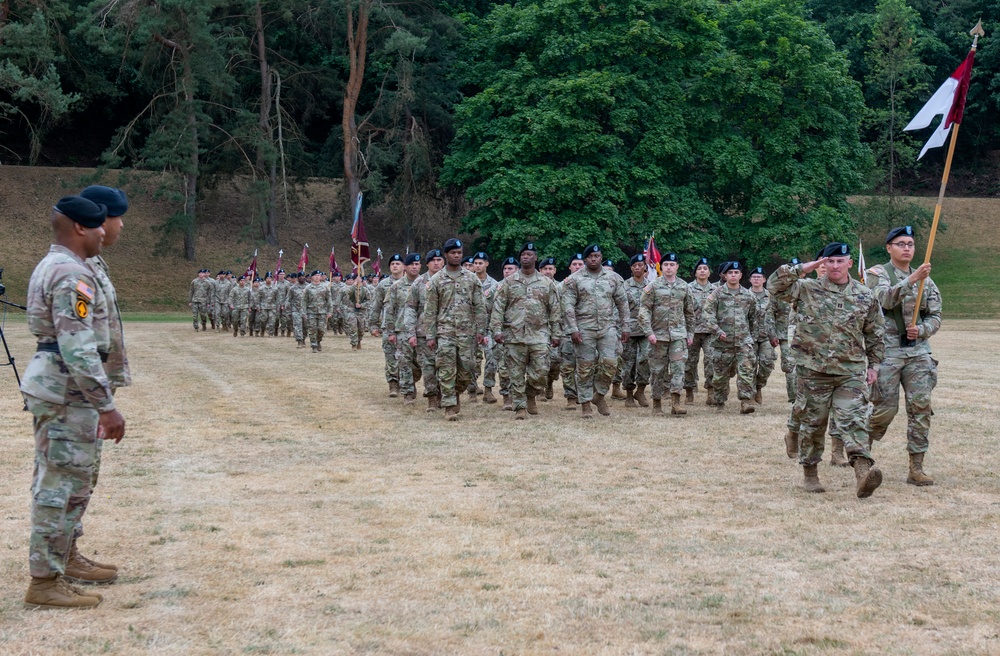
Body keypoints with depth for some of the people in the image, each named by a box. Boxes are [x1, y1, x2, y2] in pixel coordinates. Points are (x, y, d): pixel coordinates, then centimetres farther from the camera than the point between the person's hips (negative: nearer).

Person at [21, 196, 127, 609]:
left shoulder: (50, 266, 15)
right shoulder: (73, 274, -18)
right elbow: (79, 350, -25)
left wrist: (98, 398, 27)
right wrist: (106, 406, -22)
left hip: (50, 385, 11)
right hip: (67, 391, -11)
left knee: (56, 482, 17)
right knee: (64, 486, -5)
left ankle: (61, 558, 27)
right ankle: (45, 583, 0)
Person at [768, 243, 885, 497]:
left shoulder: (866, 297, 7)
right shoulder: (806, 290, 2)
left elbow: (874, 335, 15)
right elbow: (775, 285, -9)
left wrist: (873, 365, 11)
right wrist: (801, 269, -13)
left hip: (851, 372, 0)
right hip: (812, 371, 0)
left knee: (853, 420, -12)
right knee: (812, 423, 9)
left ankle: (863, 471, -24)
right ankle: (810, 473, 22)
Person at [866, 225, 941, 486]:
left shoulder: (926, 280, 14)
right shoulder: (878, 274, 0)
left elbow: (936, 316, 13)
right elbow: (885, 298, -20)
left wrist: (922, 330, -7)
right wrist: (912, 279, -31)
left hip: (919, 351, 4)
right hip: (887, 350, -4)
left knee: (921, 408, -2)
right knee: (886, 408, -4)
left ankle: (916, 469, 2)